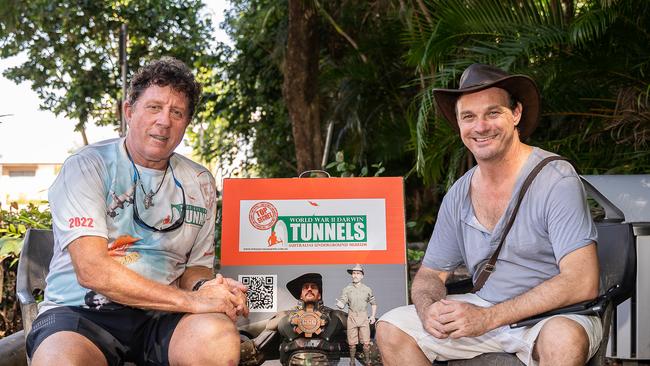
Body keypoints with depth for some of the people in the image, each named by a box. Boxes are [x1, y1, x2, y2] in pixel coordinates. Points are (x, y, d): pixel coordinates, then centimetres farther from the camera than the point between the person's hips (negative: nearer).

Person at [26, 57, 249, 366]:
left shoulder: (199, 182, 13)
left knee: (220, 337, -30)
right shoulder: (86, 167, -3)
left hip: (159, 317, 4)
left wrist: (207, 287, -8)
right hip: (80, 311, -3)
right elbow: (91, 270, -14)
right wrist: (190, 300, -20)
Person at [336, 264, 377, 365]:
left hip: (364, 318, 1)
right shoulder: (347, 289, 1)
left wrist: (373, 316, 6)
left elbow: (373, 303, 17)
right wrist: (339, 304, -29)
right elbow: (342, 304, -5)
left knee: (366, 343, -2)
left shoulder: (367, 289, 6)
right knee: (352, 343, 2)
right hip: (352, 318, -1)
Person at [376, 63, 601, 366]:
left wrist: (489, 317, -26)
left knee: (564, 338, -39)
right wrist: (428, 308, -15)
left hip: (556, 315, -5)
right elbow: (430, 274, 11)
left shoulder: (556, 180, -15)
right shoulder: (458, 196, 4)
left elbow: (583, 283, -23)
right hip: (485, 310, 6)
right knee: (390, 329, -6)